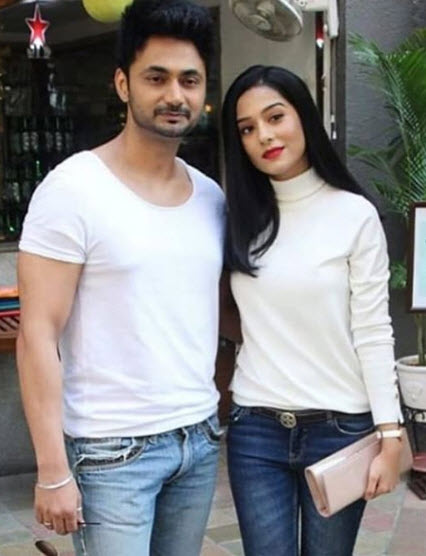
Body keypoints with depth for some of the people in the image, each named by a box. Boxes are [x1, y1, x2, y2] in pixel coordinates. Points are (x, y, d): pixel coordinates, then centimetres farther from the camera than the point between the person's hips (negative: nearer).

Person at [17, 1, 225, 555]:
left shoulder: (213, 196, 7)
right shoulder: (74, 189, -11)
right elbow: (38, 336, -13)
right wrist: (53, 471, -16)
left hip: (201, 439, 6)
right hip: (113, 450, -5)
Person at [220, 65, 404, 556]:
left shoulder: (354, 214, -6)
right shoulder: (240, 217, 6)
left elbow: (373, 333, -7)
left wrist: (389, 435, -10)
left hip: (339, 427, -2)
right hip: (255, 428, 3)